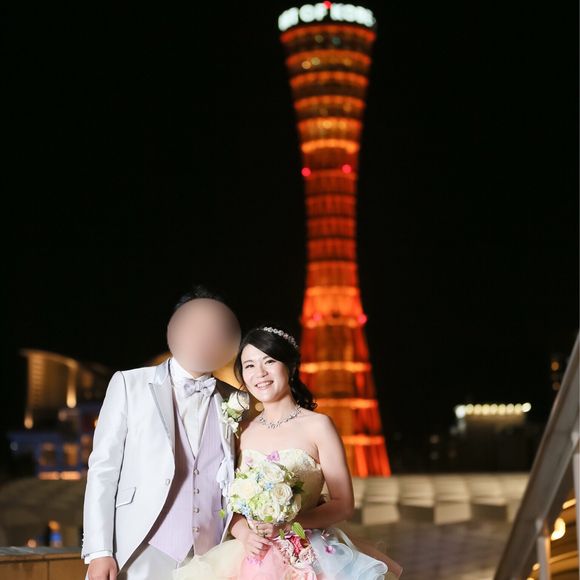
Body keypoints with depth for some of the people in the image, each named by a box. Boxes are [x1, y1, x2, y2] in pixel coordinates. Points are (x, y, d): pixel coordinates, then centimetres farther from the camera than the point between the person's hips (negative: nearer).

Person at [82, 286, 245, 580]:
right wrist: (99, 552, -6)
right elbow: (103, 468, 0)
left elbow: (237, 483, 14)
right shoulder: (129, 384, 4)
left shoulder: (234, 401, 10)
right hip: (144, 556, -2)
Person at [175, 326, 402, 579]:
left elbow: (343, 504, -6)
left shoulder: (318, 425, -6)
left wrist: (286, 524, -18)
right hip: (254, 556, 3)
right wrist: (245, 533, -12)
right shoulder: (243, 432, 5)